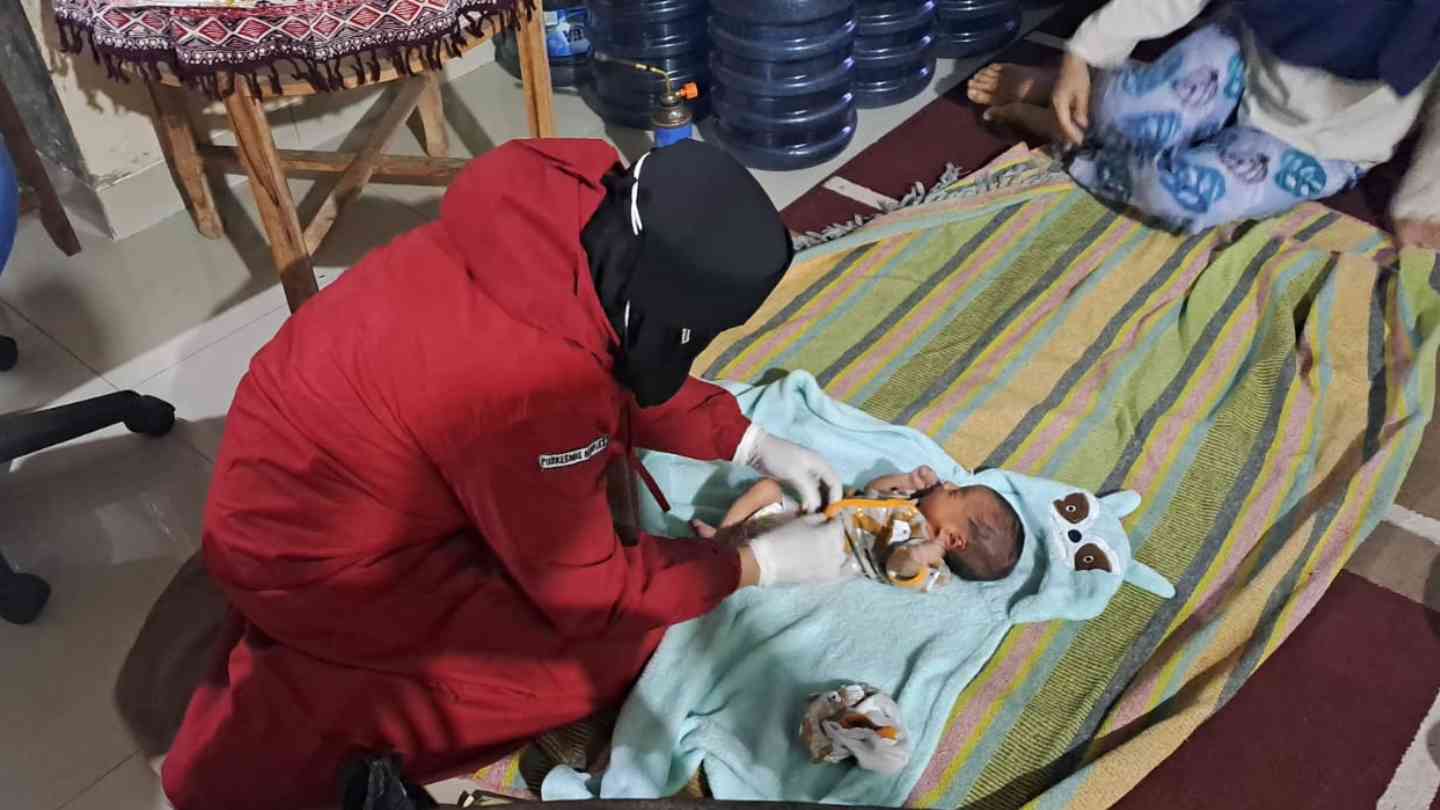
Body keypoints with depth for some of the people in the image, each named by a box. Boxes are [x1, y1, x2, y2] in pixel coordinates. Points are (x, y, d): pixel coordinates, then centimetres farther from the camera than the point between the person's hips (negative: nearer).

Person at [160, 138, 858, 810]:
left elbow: (633, 368, 7)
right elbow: (594, 596, -19)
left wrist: (751, 443, 2)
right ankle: (303, 713, -1)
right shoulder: (534, 387, -36)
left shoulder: (564, 225, -14)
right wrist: (761, 564, -10)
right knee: (622, 642, -5)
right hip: (311, 559, -8)